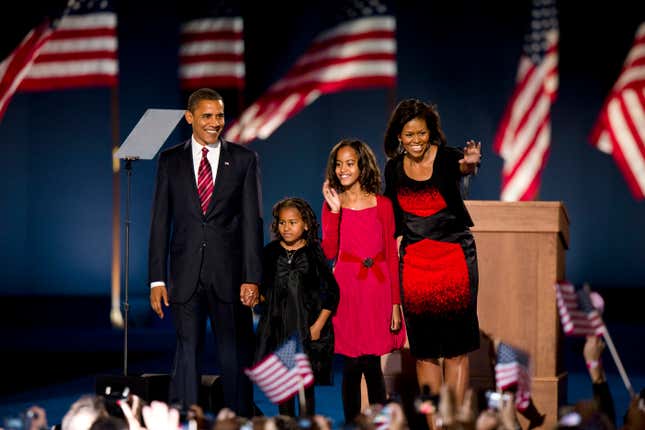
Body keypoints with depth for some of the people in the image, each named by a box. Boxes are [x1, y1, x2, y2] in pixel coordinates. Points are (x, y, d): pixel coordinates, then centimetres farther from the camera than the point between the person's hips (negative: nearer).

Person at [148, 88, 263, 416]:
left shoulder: (244, 159, 4)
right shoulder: (170, 161, 7)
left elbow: (251, 221, 1)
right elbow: (160, 222, 6)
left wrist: (252, 277, -7)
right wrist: (157, 279, 0)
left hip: (229, 273, -1)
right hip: (186, 275, 1)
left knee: (235, 355, 3)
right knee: (187, 352, 4)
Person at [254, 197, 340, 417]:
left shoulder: (314, 253, -3)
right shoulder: (271, 253, 5)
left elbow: (331, 293, -2)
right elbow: (262, 287, 17)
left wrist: (318, 326, -7)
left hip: (307, 328, -3)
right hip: (277, 327, 3)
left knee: (306, 385, -1)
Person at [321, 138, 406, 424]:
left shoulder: (382, 205, 3)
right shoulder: (332, 204, 6)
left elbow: (391, 256, 3)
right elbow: (329, 252, -6)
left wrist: (395, 303, -1)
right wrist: (334, 210, -11)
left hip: (377, 290, -1)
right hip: (346, 289, 1)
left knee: (372, 365, -1)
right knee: (351, 366, 1)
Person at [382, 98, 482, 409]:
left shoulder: (447, 159, -11)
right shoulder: (394, 168, 3)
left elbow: (464, 166, -36)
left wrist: (470, 163, -57)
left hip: (454, 255, -3)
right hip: (413, 261, 4)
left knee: (455, 347, -1)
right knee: (423, 349, 6)